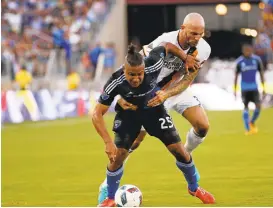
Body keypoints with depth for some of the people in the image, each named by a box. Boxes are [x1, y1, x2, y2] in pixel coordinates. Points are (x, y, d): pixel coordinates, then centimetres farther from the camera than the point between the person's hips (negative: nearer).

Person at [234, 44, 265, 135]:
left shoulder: (257, 59, -3)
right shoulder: (239, 62, -6)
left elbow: (261, 73, 5)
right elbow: (236, 76, 2)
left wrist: (263, 88, 3)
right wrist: (235, 90, 2)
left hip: (254, 87, 2)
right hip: (244, 88, -2)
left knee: (258, 106, -8)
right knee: (246, 107, -3)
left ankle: (252, 122, 19)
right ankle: (247, 129, 3)